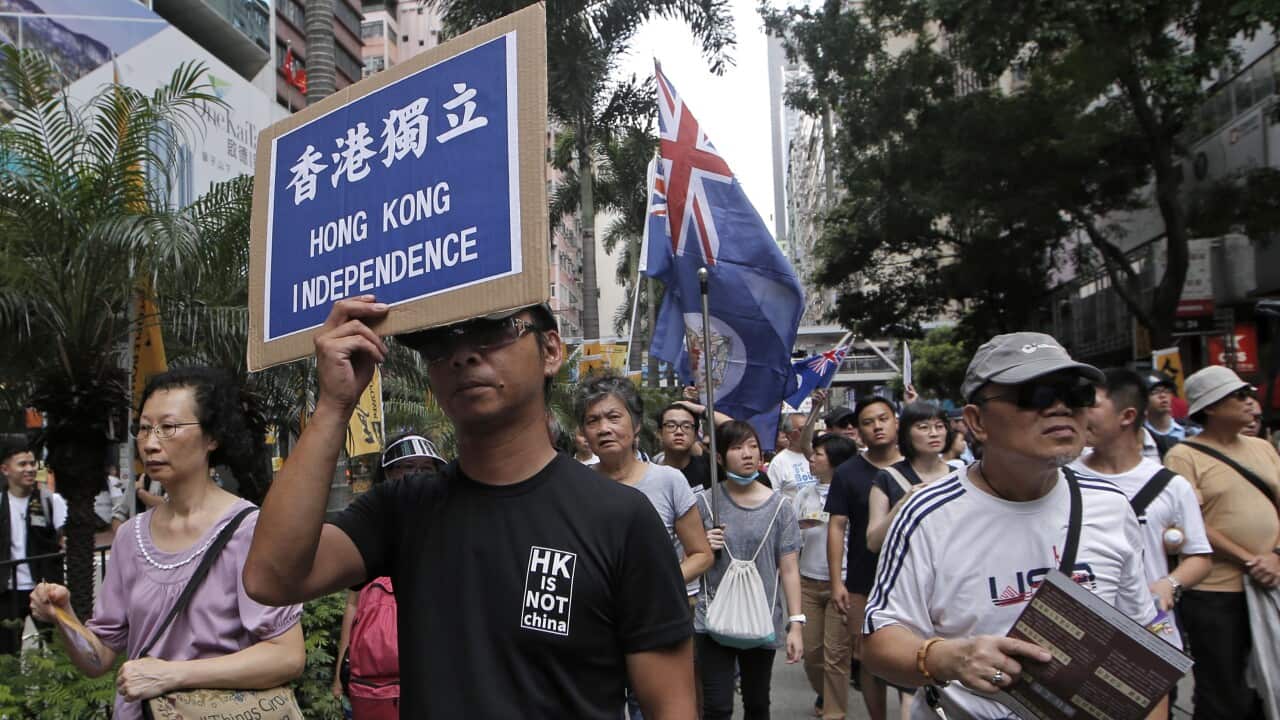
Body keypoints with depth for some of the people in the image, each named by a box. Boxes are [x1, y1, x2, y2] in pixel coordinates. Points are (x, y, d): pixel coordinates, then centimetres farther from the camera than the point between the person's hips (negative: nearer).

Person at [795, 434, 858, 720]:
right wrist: (801, 526, -10)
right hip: (809, 581, 5)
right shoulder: (805, 494, 8)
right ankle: (824, 694, 36)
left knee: (836, 653, -1)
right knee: (810, 649, 11)